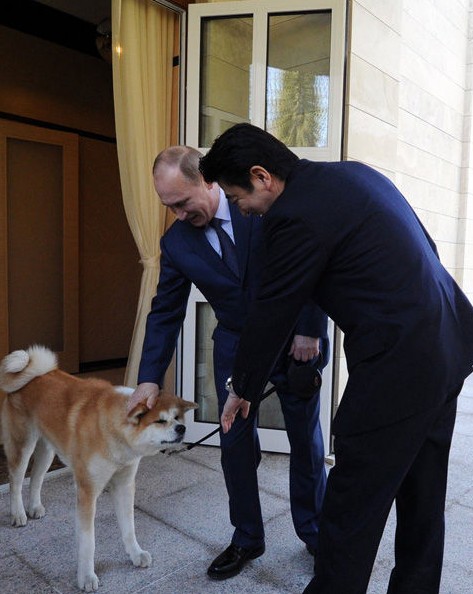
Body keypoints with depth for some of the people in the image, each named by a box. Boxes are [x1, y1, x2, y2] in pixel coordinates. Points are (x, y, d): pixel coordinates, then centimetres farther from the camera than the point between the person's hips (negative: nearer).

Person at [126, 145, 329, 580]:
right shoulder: (176, 242, -6)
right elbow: (165, 312, -3)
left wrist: (310, 330, -15)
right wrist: (150, 379, -10)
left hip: (297, 339, -2)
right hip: (236, 345, 3)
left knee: (306, 440, 11)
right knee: (236, 444, 5)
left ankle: (315, 532, 34)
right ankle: (247, 539, 29)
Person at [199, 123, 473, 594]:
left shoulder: (294, 216, -16)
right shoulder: (353, 172, 11)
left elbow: (271, 314, -8)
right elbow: (422, 247, 16)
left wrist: (243, 389, 8)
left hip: (397, 363, -10)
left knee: (352, 507, 6)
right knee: (422, 497, 22)